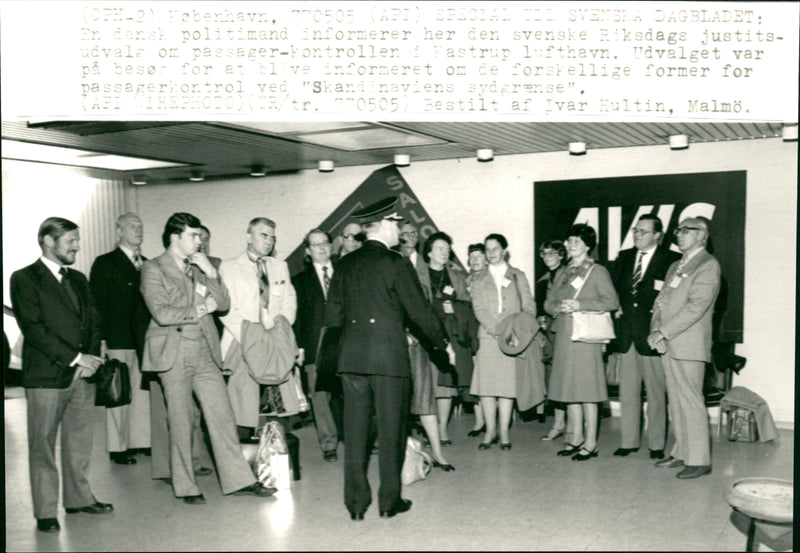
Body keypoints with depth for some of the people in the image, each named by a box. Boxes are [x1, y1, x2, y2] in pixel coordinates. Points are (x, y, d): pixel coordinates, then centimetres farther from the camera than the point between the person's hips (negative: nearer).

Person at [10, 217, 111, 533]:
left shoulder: (77, 279, 17)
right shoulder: (24, 279, -3)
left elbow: (94, 321, 16)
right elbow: (33, 329, -12)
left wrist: (91, 358, -2)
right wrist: (74, 358, -14)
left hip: (83, 375, 6)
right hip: (46, 377, -6)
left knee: (80, 442, 12)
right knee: (43, 446, 2)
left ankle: (79, 498, 25)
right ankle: (45, 512, 11)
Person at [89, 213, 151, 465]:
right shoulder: (105, 263, 1)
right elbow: (97, 303, -4)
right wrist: (102, 336, -12)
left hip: (145, 340, 5)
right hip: (119, 339, -5)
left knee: (143, 391, 7)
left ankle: (140, 440, 17)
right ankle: (117, 448, 8)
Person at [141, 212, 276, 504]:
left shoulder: (199, 268, 15)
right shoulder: (153, 269, -3)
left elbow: (223, 304, 8)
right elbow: (162, 314, -14)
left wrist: (211, 274, -4)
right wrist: (200, 310, -5)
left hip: (205, 352, 5)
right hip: (174, 354, -5)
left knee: (222, 416, 3)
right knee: (180, 423, 3)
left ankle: (238, 480, 10)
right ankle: (185, 487, 16)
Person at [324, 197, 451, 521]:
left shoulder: (345, 264, 9)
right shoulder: (394, 263, -7)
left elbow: (333, 312, 12)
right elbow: (419, 309, -5)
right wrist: (443, 343, 8)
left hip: (350, 356, 5)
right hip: (388, 354, -5)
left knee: (355, 431, 8)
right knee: (390, 430, 6)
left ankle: (356, 503, 13)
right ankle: (389, 500, 13)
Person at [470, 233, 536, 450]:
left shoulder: (518, 277, 14)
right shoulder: (479, 282, 14)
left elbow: (529, 306, 8)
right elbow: (479, 310, 2)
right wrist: (499, 331, -13)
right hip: (488, 339, 1)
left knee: (508, 383, -2)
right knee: (486, 384, -2)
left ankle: (504, 431, 6)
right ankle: (490, 430, 8)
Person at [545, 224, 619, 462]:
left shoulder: (597, 271, 0)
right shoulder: (562, 274, 18)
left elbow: (612, 301, -8)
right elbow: (548, 302, 16)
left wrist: (580, 305, -15)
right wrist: (559, 307, -7)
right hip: (563, 336, 6)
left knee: (587, 389, -5)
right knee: (569, 388, 8)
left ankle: (590, 442, 2)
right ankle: (576, 438, 18)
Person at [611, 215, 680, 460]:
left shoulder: (671, 260, -4)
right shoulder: (624, 257, 14)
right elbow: (613, 286, 20)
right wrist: (617, 307, 5)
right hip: (626, 333, 5)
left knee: (656, 392, 4)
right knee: (627, 391, 9)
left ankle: (656, 444, 14)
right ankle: (628, 441, 18)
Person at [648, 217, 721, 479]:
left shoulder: (708, 265, -5)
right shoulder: (675, 267, 22)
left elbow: (696, 306, -15)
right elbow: (661, 301, 17)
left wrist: (664, 332, -16)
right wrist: (655, 330, -1)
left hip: (689, 345, -8)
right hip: (668, 345, 8)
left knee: (690, 401, -6)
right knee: (676, 402, 11)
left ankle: (699, 460, 1)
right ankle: (681, 452, 20)